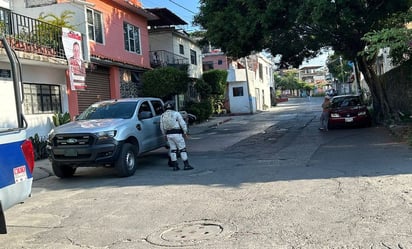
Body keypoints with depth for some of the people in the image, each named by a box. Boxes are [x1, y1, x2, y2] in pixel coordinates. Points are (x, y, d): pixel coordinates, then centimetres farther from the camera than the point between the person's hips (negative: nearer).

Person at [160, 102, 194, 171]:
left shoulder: (163, 115, 10)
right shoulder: (176, 113, -2)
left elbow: (162, 127, 11)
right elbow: (183, 123, -6)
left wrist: (165, 135, 21)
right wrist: (185, 132, 1)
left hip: (169, 134, 4)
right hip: (177, 133, -4)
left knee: (173, 149, 9)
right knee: (182, 149, 0)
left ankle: (175, 166, 8)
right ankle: (186, 165, -2)